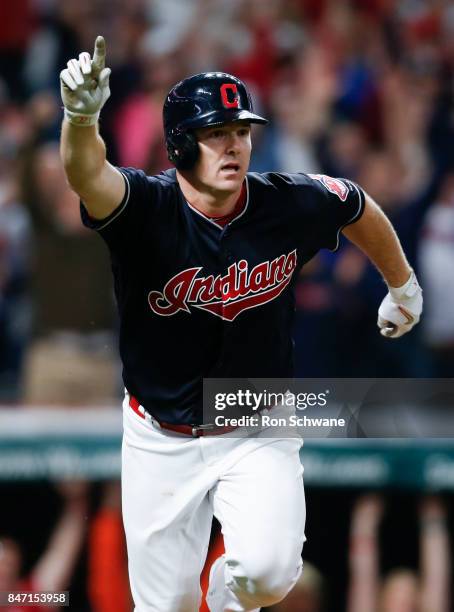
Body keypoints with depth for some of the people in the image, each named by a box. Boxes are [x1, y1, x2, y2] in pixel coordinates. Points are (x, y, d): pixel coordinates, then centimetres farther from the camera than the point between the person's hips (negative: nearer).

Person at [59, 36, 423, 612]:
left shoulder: (289, 205, -13)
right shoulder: (147, 206, -20)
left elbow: (360, 208, 9)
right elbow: (88, 176, -43)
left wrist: (402, 284, 25)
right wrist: (81, 116, -65)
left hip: (259, 436, 1)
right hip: (161, 441, -1)